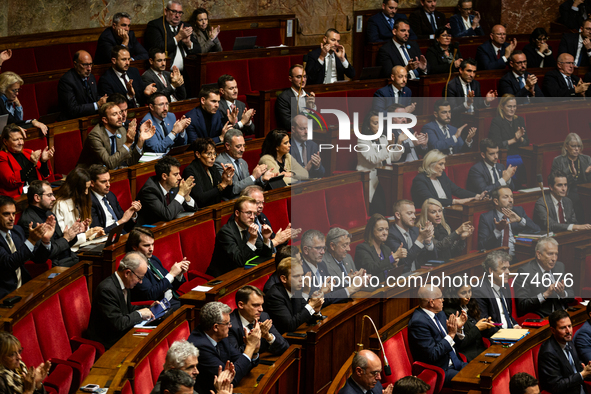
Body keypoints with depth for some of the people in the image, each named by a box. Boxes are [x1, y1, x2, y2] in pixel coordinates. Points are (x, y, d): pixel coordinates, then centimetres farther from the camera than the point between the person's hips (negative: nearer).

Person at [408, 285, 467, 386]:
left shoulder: (440, 314, 11)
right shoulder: (418, 322, -18)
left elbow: (456, 343, 18)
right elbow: (432, 355, -23)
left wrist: (459, 328, -1)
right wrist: (451, 334, -20)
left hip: (455, 363, 9)